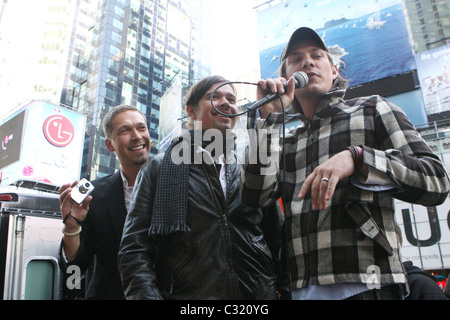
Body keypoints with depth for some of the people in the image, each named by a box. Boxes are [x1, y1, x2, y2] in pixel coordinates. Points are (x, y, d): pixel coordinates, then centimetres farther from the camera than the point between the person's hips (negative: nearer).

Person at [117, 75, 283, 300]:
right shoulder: (158, 169, 2)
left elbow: (278, 241, 11)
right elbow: (134, 251, -4)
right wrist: (148, 294, -17)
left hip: (259, 292, 3)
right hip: (189, 293, -2)